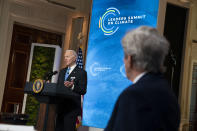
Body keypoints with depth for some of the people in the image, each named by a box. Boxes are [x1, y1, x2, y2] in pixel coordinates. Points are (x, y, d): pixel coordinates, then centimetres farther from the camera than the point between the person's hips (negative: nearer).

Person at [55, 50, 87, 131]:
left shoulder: (81, 72, -3)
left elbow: (83, 91, -9)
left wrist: (72, 86, -25)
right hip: (60, 107, 7)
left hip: (72, 108, -7)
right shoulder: (62, 72, 20)